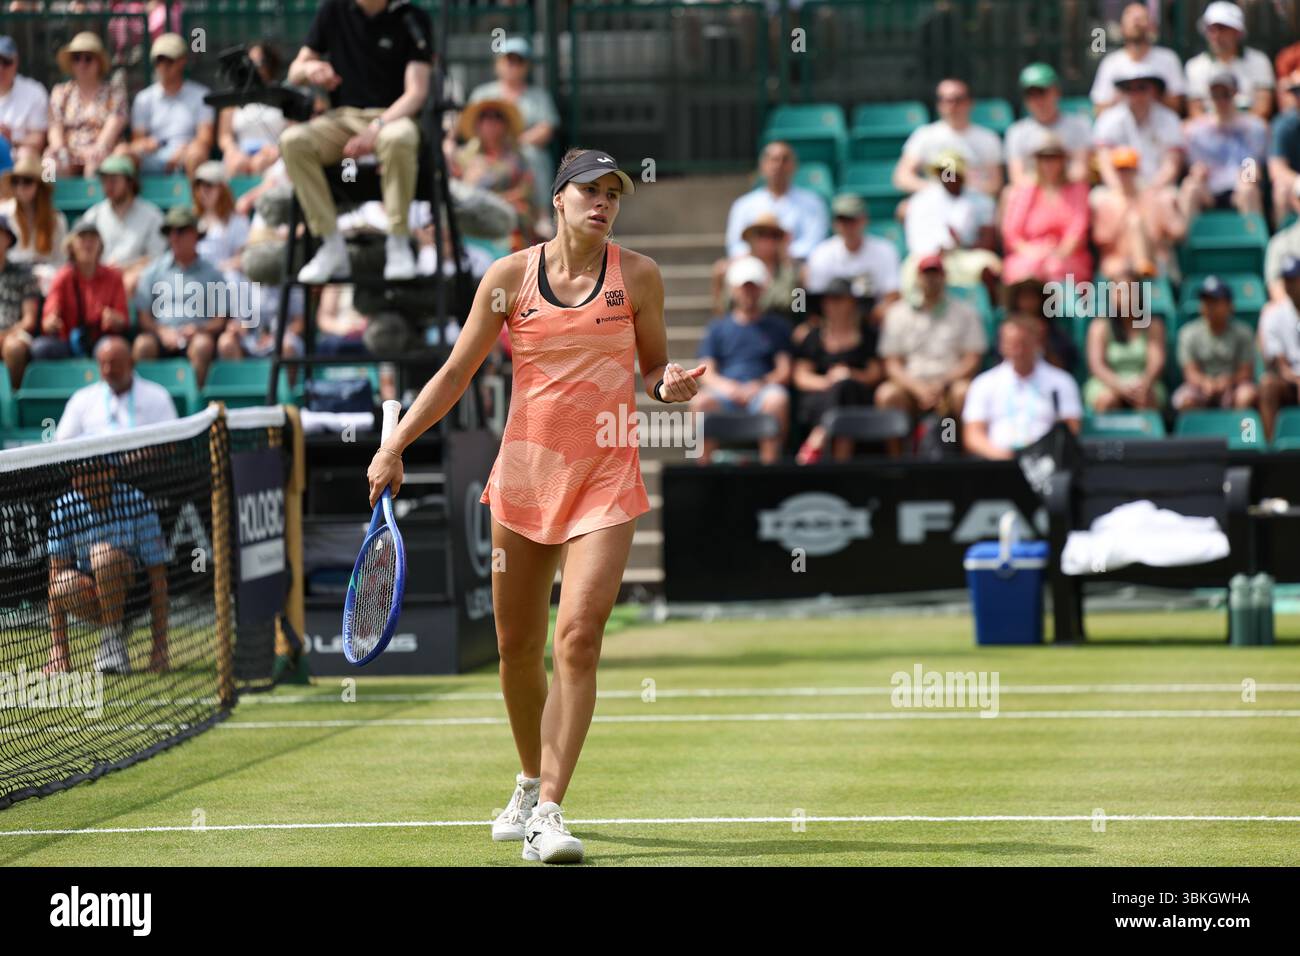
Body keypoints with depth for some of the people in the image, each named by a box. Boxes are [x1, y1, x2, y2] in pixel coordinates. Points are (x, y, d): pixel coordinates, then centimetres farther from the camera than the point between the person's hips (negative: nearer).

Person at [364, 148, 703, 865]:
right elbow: (456, 374, 6)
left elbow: (655, 365, 12)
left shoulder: (636, 274, 0)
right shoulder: (510, 276, 0)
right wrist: (395, 445, -2)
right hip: (524, 474, 2)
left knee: (578, 639, -15)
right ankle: (531, 784, 33)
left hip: (606, 482, -2)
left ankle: (549, 811, -15)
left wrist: (670, 385, -12)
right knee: (517, 646, 9)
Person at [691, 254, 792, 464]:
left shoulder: (776, 327, 19)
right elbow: (706, 374, 10)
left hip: (761, 392, -1)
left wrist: (759, 385, -12)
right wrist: (729, 387, -12)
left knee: (777, 399, -36)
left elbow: (784, 372, 8)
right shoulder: (718, 327, 21)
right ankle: (705, 463, -33)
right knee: (701, 400, -33)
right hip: (725, 394, 1)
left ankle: (769, 461, -38)